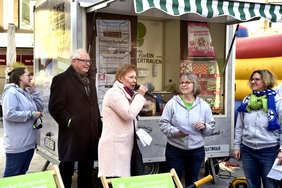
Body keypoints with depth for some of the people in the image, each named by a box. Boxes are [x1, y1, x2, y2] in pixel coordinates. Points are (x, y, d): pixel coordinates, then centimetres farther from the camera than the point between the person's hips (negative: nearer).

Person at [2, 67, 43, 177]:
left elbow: (40, 108, 12)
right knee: (11, 176, -1)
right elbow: (9, 114, -25)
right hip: (17, 145, -9)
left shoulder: (26, 94, 16)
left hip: (29, 143, 9)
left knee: (22, 173, 17)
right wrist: (32, 114, -18)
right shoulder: (11, 93, -13)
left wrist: (34, 90, 5)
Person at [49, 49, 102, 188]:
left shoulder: (90, 79, 18)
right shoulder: (62, 79, -5)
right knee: (66, 172, 2)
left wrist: (99, 127, 16)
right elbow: (55, 108, -12)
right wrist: (70, 122, -17)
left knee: (86, 176, 14)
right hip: (72, 135, -7)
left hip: (90, 135, 7)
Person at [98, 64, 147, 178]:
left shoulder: (125, 94, 23)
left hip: (123, 146, 10)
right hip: (114, 146, -10)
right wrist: (140, 95, -9)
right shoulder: (114, 93, -8)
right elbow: (129, 114, -20)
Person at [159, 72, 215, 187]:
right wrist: (176, 132, -20)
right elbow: (163, 123, -4)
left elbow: (212, 128, 7)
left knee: (192, 183, 15)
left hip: (196, 151, 2)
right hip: (174, 150, -2)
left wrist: (204, 126, -16)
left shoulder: (204, 106, 4)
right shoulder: (172, 103, -2)